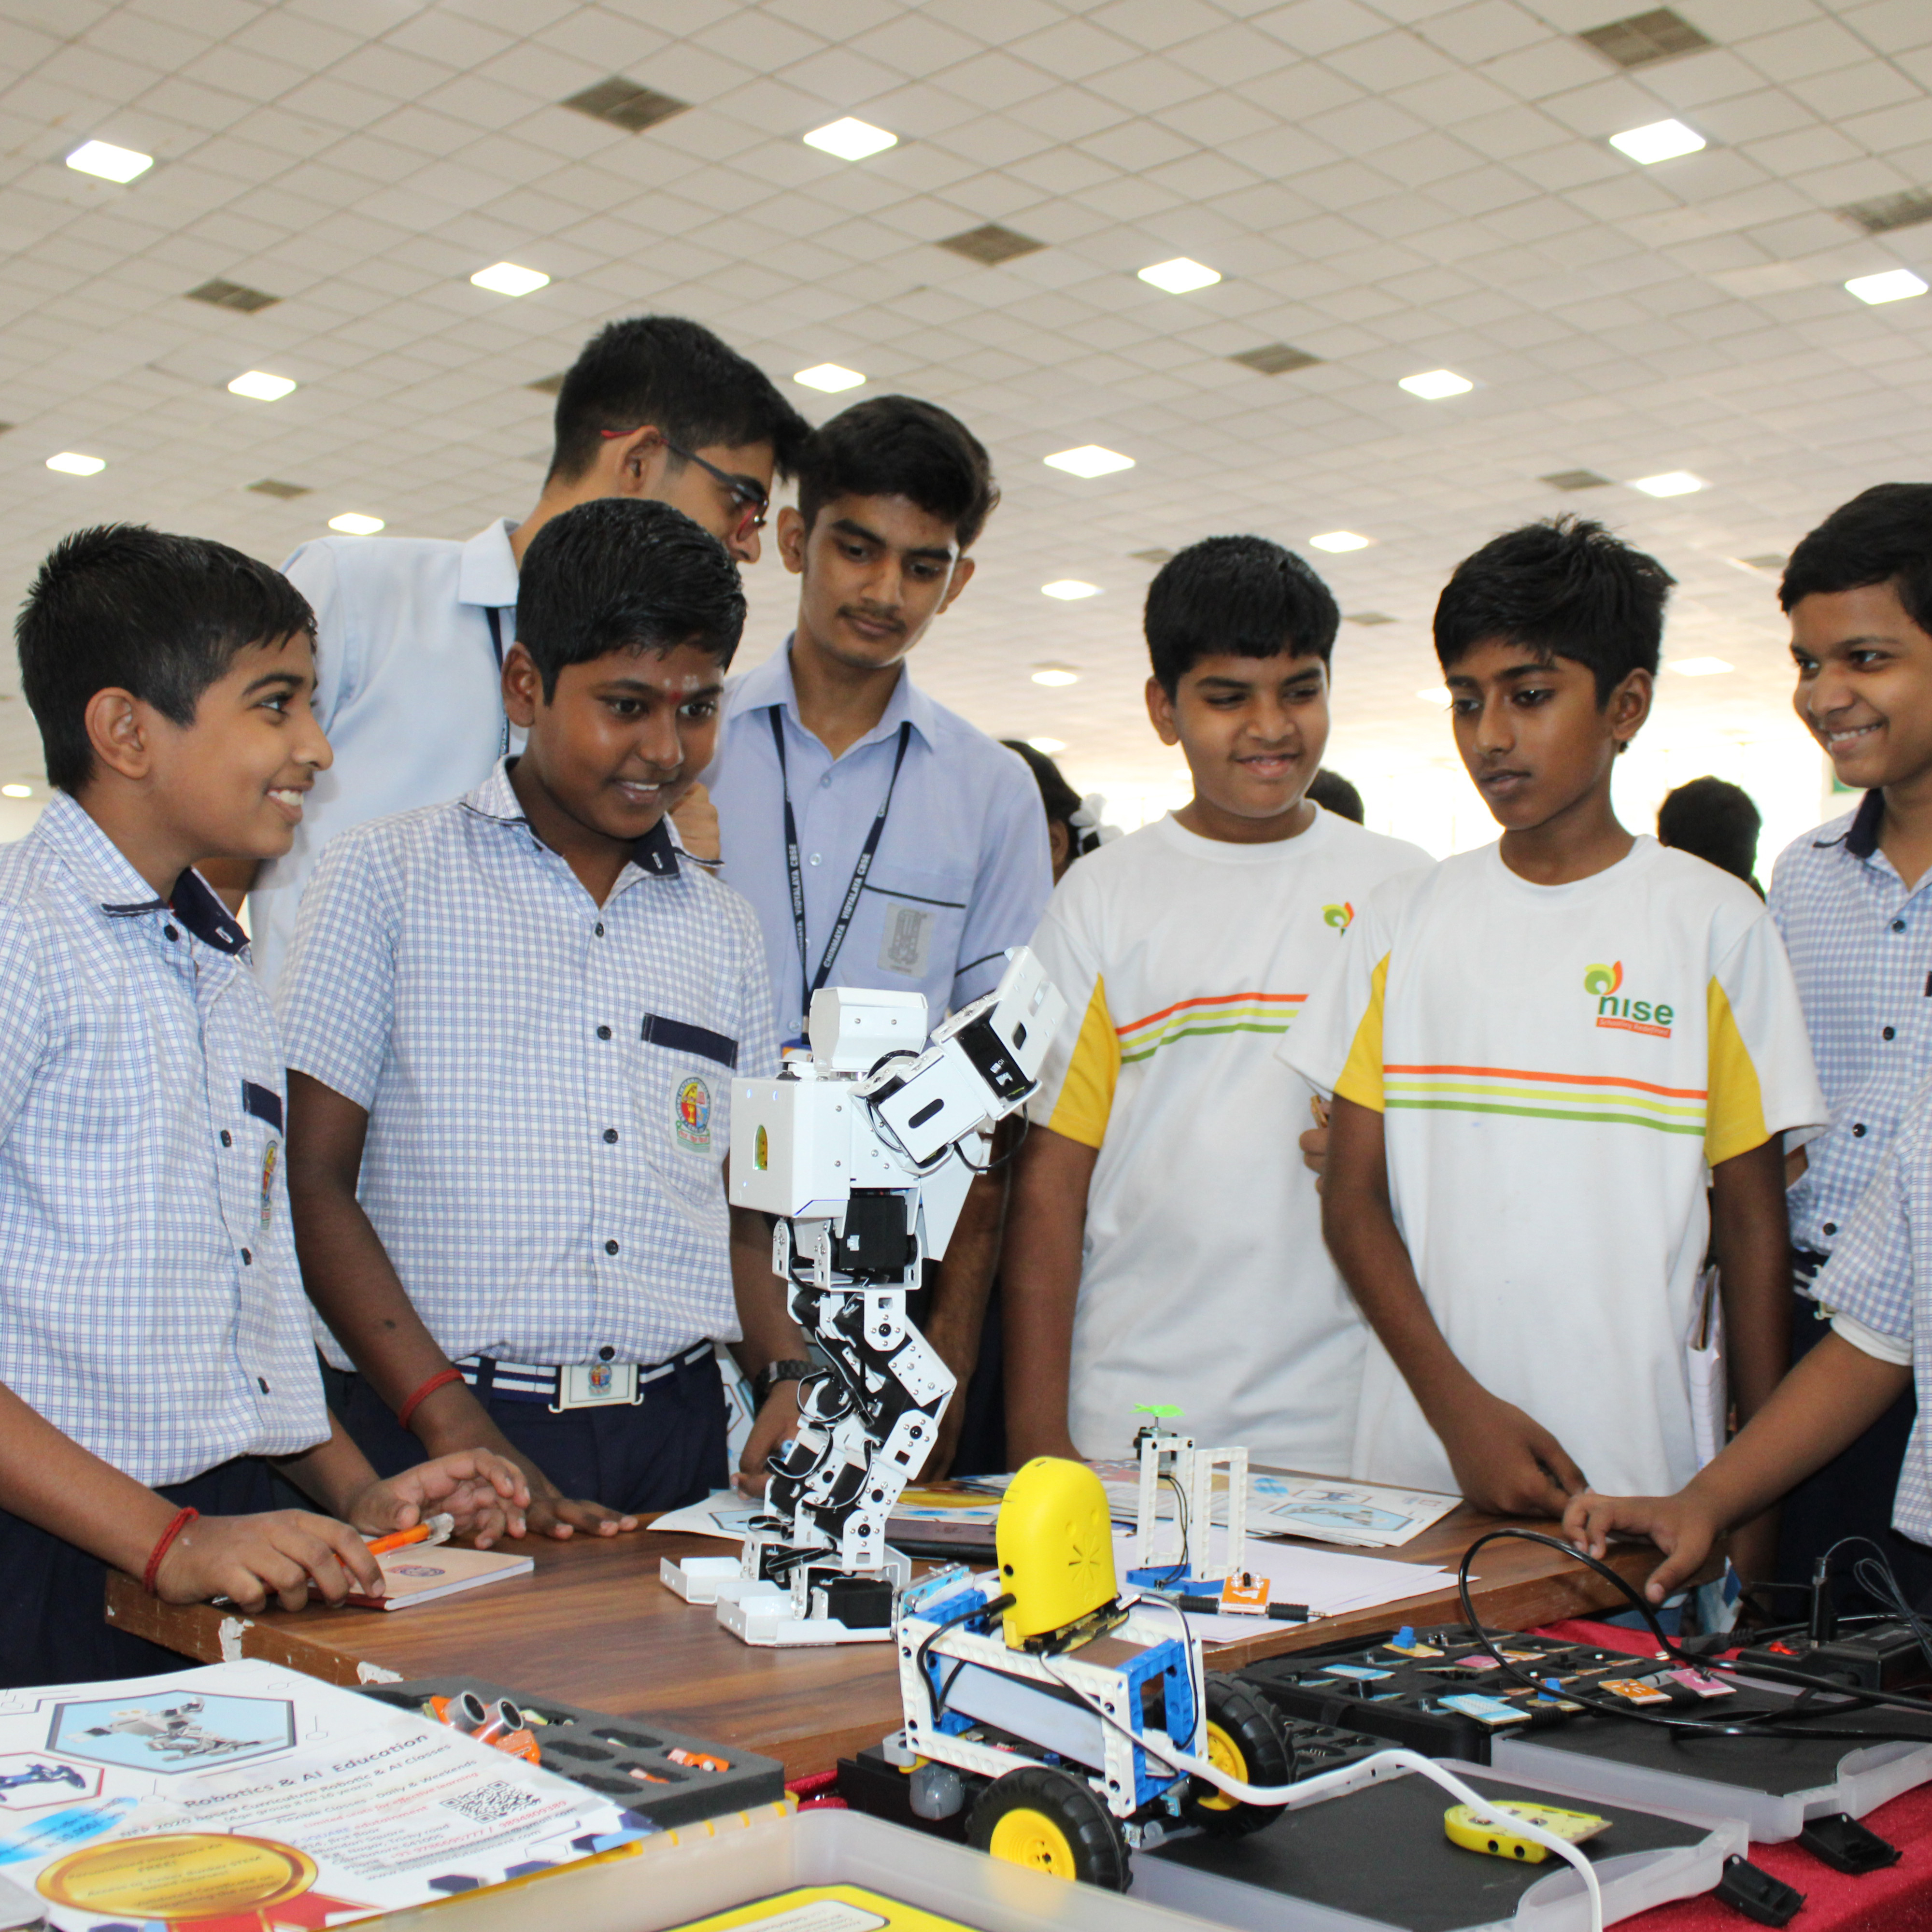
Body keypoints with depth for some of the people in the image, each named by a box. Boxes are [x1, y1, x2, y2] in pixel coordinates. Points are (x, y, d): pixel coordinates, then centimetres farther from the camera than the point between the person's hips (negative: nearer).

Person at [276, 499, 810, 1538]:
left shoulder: (721, 928, 15)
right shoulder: (387, 877, 2)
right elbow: (313, 1180, -4)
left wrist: (799, 1380, -4)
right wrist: (458, 1426, -15)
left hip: (676, 1434, 4)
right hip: (434, 1431, -3)